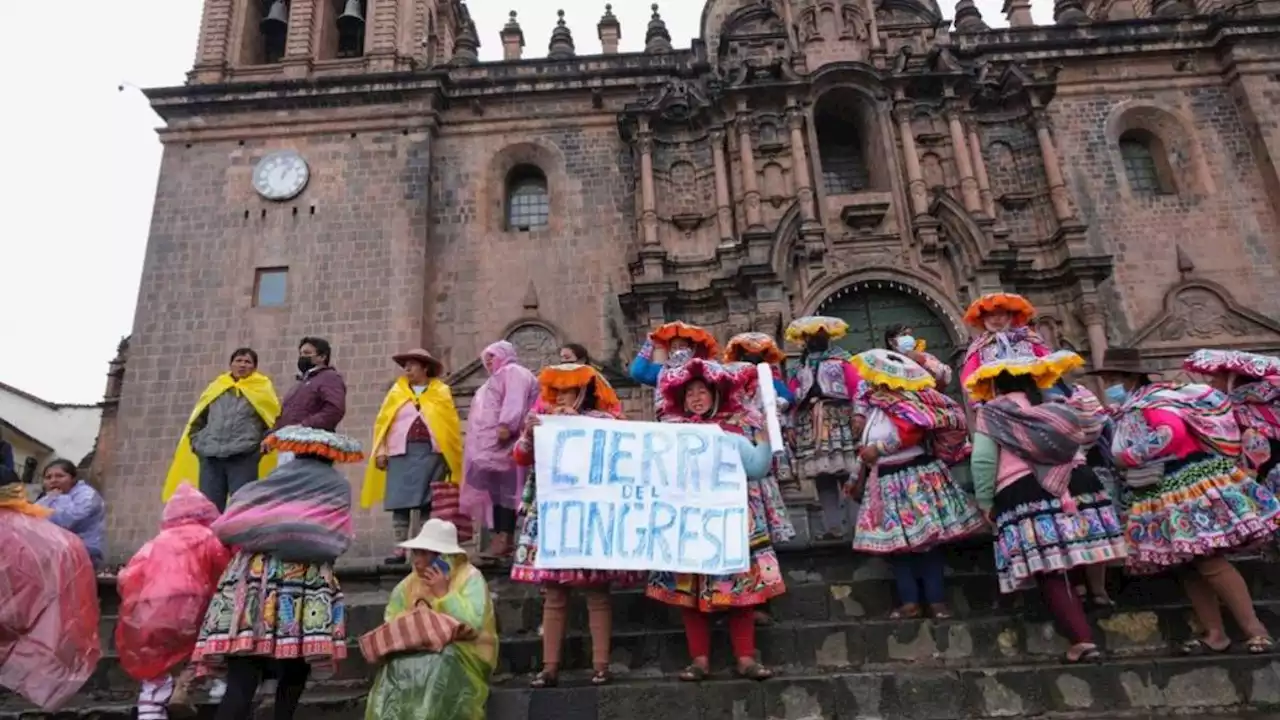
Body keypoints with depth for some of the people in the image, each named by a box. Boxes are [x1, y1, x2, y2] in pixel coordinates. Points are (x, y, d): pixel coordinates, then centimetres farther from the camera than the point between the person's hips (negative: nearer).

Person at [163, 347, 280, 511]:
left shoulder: (262, 390, 8)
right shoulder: (215, 388, 18)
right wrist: (197, 444, 10)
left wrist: (261, 445, -6)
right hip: (210, 458, 4)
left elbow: (273, 422, 7)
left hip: (243, 458, -4)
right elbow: (196, 422, 24)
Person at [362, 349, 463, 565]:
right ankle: (400, 549, 1)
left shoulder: (441, 392, 8)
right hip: (401, 453, 2)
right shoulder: (397, 392, 14)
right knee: (399, 501, -3)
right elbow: (383, 422, 9)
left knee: (428, 502, 0)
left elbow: (452, 425, 4)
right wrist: (381, 451, -2)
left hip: (431, 453, -1)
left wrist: (451, 459, -3)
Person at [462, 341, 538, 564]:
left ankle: (504, 538, -23)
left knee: (505, 488, -17)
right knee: (496, 489, 1)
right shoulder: (498, 378, 34)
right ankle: (500, 538, -3)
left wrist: (506, 424, -28)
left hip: (503, 441, -10)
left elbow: (514, 401, -16)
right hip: (492, 445, 10)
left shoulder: (513, 372, 2)